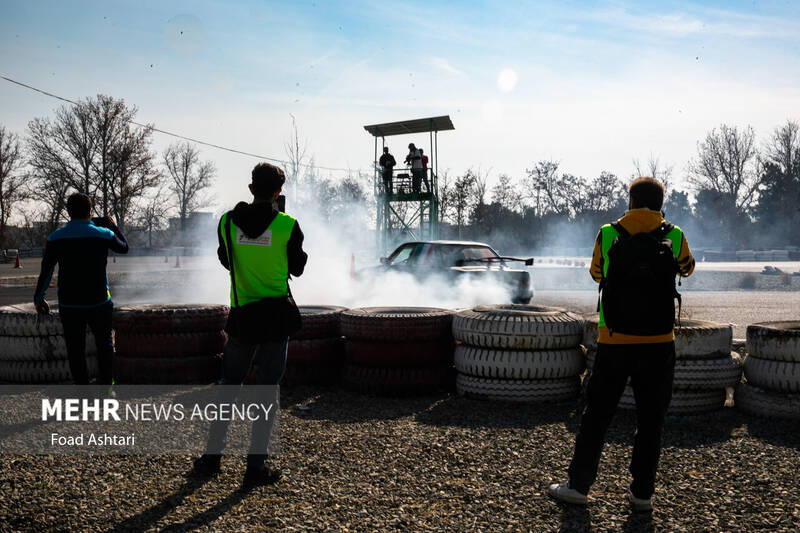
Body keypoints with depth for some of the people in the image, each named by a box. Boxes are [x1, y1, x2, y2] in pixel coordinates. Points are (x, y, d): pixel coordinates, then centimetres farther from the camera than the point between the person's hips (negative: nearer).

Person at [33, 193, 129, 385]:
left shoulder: (56, 238, -3)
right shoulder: (103, 234, -5)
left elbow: (46, 271, 0)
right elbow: (124, 247, 15)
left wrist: (38, 298, 11)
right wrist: (113, 226, 26)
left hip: (69, 305, 0)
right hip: (99, 303, 0)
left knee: (75, 349, 8)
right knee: (104, 343, 17)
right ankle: (106, 383, 22)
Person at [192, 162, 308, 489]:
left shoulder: (227, 222, -2)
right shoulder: (287, 226, -10)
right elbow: (297, 268, 4)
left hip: (241, 315, 3)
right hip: (276, 314, -3)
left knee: (229, 384, 16)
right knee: (267, 389, 4)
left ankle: (212, 456, 21)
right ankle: (257, 466, 8)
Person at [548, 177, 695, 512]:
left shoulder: (608, 235, -1)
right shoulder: (674, 236, 0)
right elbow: (686, 268, 21)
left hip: (614, 342, 0)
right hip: (659, 343, 1)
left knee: (596, 415, 9)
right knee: (650, 419, 11)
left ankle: (578, 485, 15)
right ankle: (642, 493, 16)